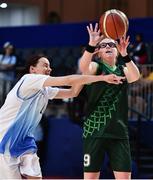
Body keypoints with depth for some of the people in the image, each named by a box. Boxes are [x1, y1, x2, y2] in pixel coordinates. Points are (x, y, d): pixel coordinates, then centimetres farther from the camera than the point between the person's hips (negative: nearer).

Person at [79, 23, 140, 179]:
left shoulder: (123, 70, 11)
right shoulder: (95, 67, 3)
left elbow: (135, 76, -12)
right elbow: (83, 67, -21)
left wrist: (124, 54, -30)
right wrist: (91, 45, -38)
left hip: (119, 131, 2)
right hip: (94, 130, -2)